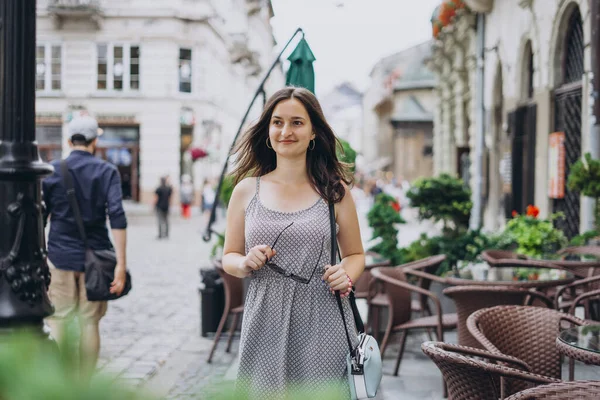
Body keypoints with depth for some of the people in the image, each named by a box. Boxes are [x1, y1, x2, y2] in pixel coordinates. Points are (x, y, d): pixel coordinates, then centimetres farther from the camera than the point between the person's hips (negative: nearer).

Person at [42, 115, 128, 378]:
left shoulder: (52, 170, 2)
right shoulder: (107, 171, -1)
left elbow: (39, 218, 2)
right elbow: (117, 216, -12)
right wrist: (121, 264, -14)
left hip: (60, 257, 0)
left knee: (57, 321, 6)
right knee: (89, 324, 7)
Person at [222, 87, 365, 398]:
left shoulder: (334, 190, 3)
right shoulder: (246, 190, 6)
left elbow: (355, 254, 12)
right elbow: (229, 258, 13)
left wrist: (345, 275, -9)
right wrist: (246, 263, -9)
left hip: (322, 325, -1)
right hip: (266, 325, 1)